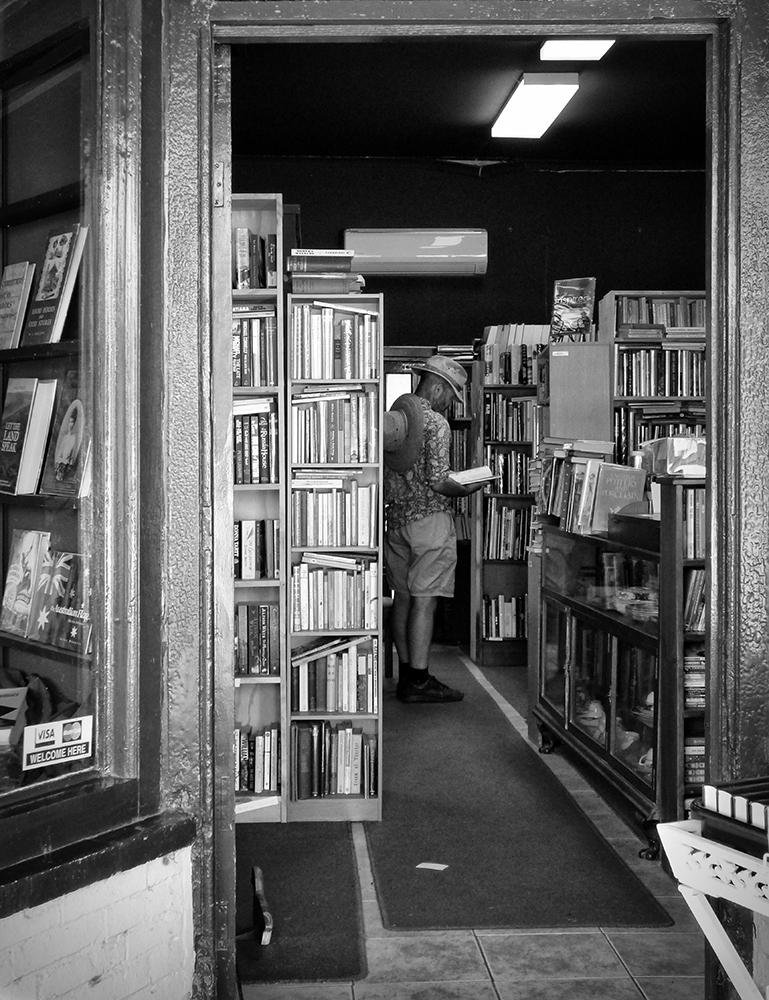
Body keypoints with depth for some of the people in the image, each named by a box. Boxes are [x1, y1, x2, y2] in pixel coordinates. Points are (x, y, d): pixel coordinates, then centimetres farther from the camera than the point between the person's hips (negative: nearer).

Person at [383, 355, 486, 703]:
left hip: (396, 516, 8)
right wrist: (466, 489, -2)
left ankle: (406, 673, 18)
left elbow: (386, 473, 12)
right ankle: (418, 680, -2)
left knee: (403, 597, 12)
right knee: (424, 600, -4)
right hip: (429, 517, -8)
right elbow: (439, 482, -18)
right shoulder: (436, 423, -13)